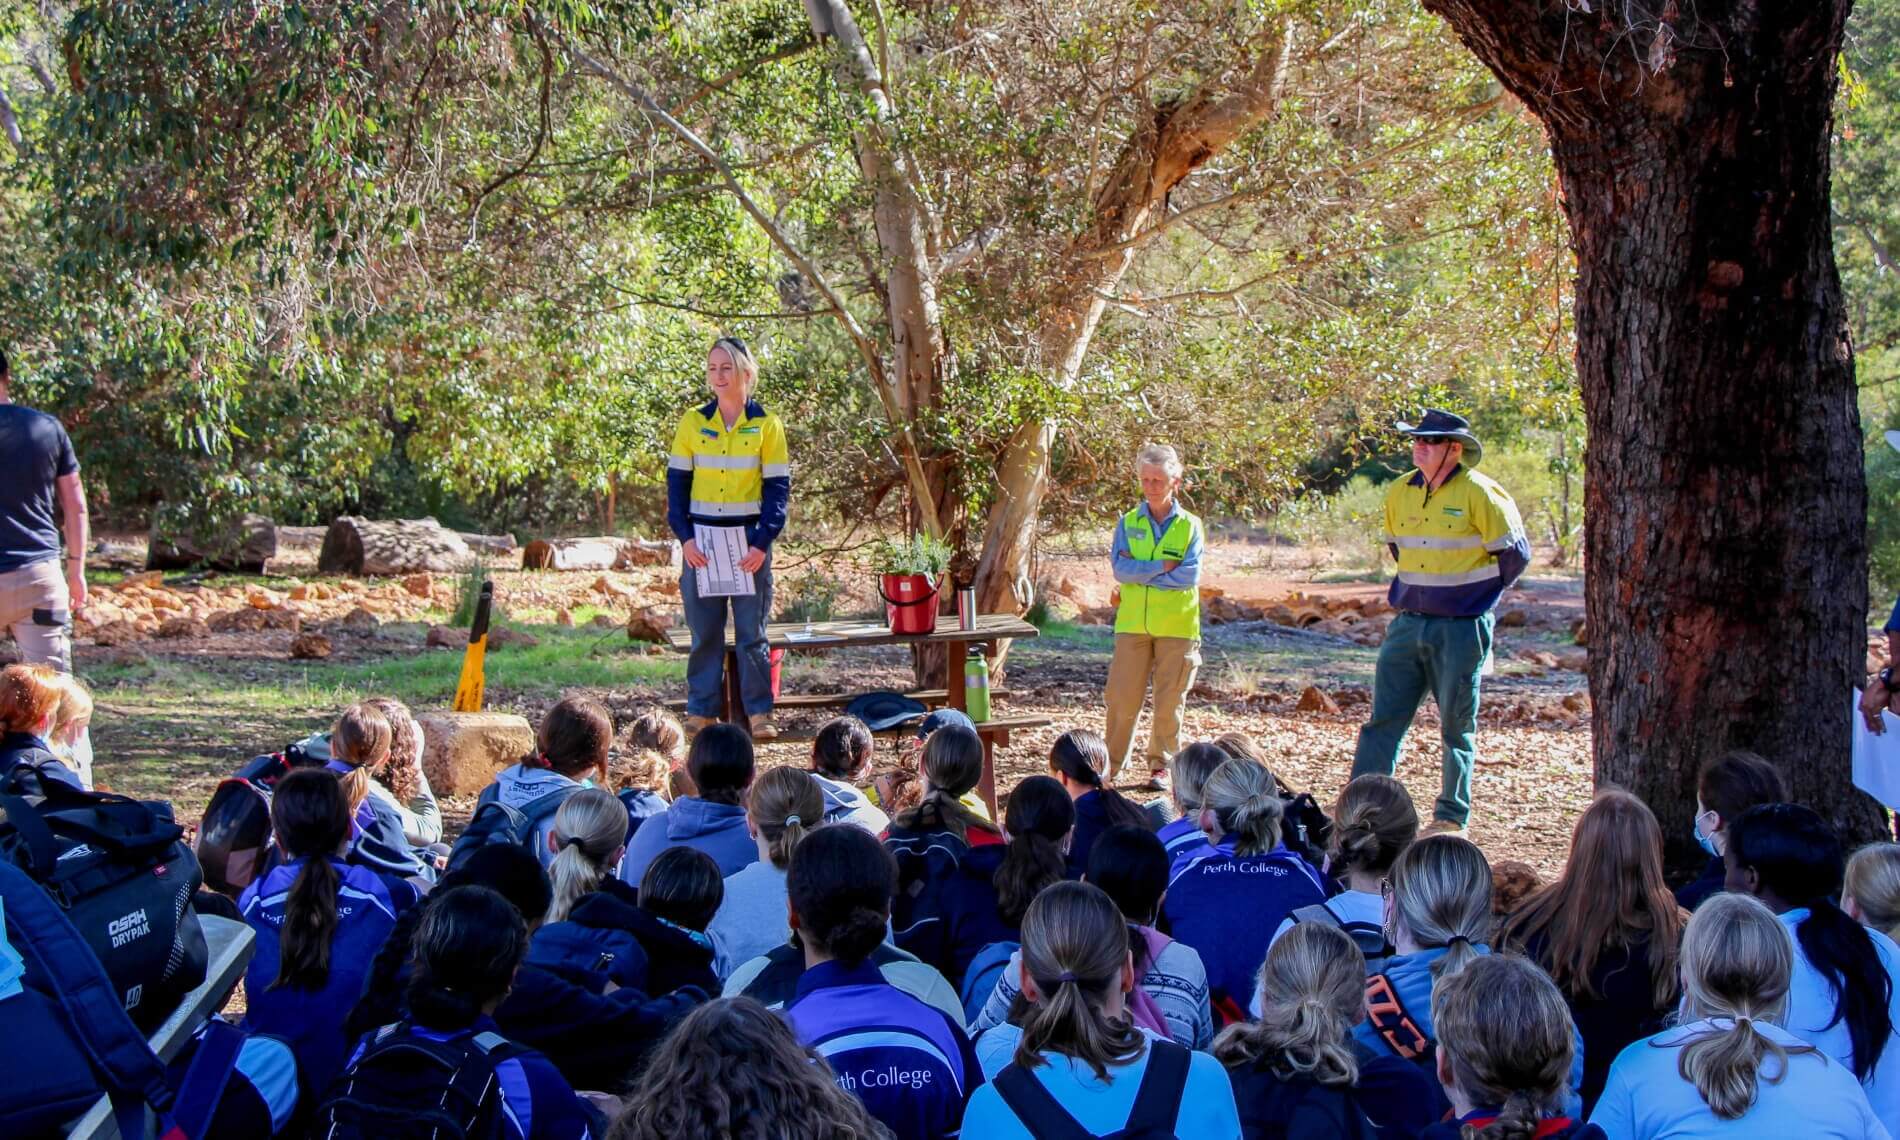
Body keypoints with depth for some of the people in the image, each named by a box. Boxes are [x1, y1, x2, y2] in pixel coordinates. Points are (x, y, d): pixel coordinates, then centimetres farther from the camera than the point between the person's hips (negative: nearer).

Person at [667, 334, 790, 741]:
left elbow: (778, 489, 0)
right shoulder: (693, 422, 4)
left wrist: (762, 543, -11)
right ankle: (701, 711, 10)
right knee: (704, 631, 4)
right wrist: (685, 537, -7)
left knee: (752, 631, 2)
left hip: (749, 540, -1)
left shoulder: (766, 425, 1)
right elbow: (677, 483, 5)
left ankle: (759, 713, 7)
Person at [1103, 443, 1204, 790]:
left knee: (1170, 702, 5)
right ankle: (1112, 762, 13)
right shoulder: (1127, 523, 6)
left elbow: (1191, 575, -11)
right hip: (1133, 624, 1)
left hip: (1177, 626, -1)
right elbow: (1120, 569, -7)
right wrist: (1163, 567, -14)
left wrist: (1140, 573, -10)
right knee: (1122, 698, 0)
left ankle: (1161, 765, 17)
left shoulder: (1190, 526, 2)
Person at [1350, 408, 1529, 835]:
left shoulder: (1479, 494, -12)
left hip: (1460, 629, -5)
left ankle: (1452, 817, 16)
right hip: (1408, 624, 5)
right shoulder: (1400, 493, 6)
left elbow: (1514, 553, -4)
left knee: (1457, 727, 6)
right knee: (1383, 720, 0)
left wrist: (1478, 594, 5)